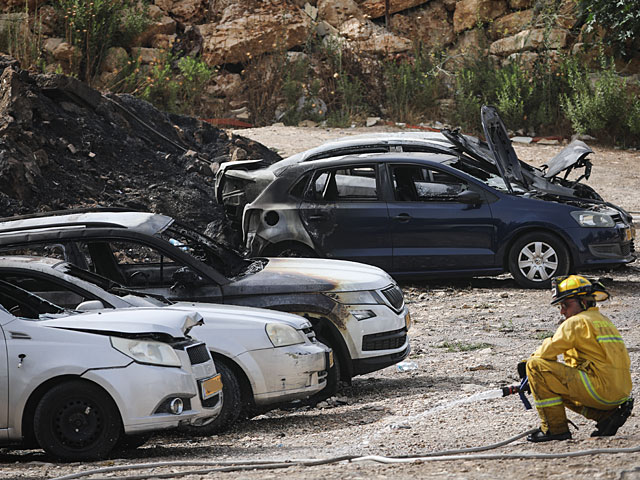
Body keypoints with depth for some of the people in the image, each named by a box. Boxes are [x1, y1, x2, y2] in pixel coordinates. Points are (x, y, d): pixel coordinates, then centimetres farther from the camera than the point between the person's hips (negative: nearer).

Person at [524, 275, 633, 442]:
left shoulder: (577, 322, -5)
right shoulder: (603, 321, 24)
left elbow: (548, 352, -7)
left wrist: (530, 360, 13)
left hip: (600, 389, -9)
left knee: (535, 366, -8)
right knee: (561, 391, 34)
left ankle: (555, 428, -7)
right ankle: (608, 414, 11)